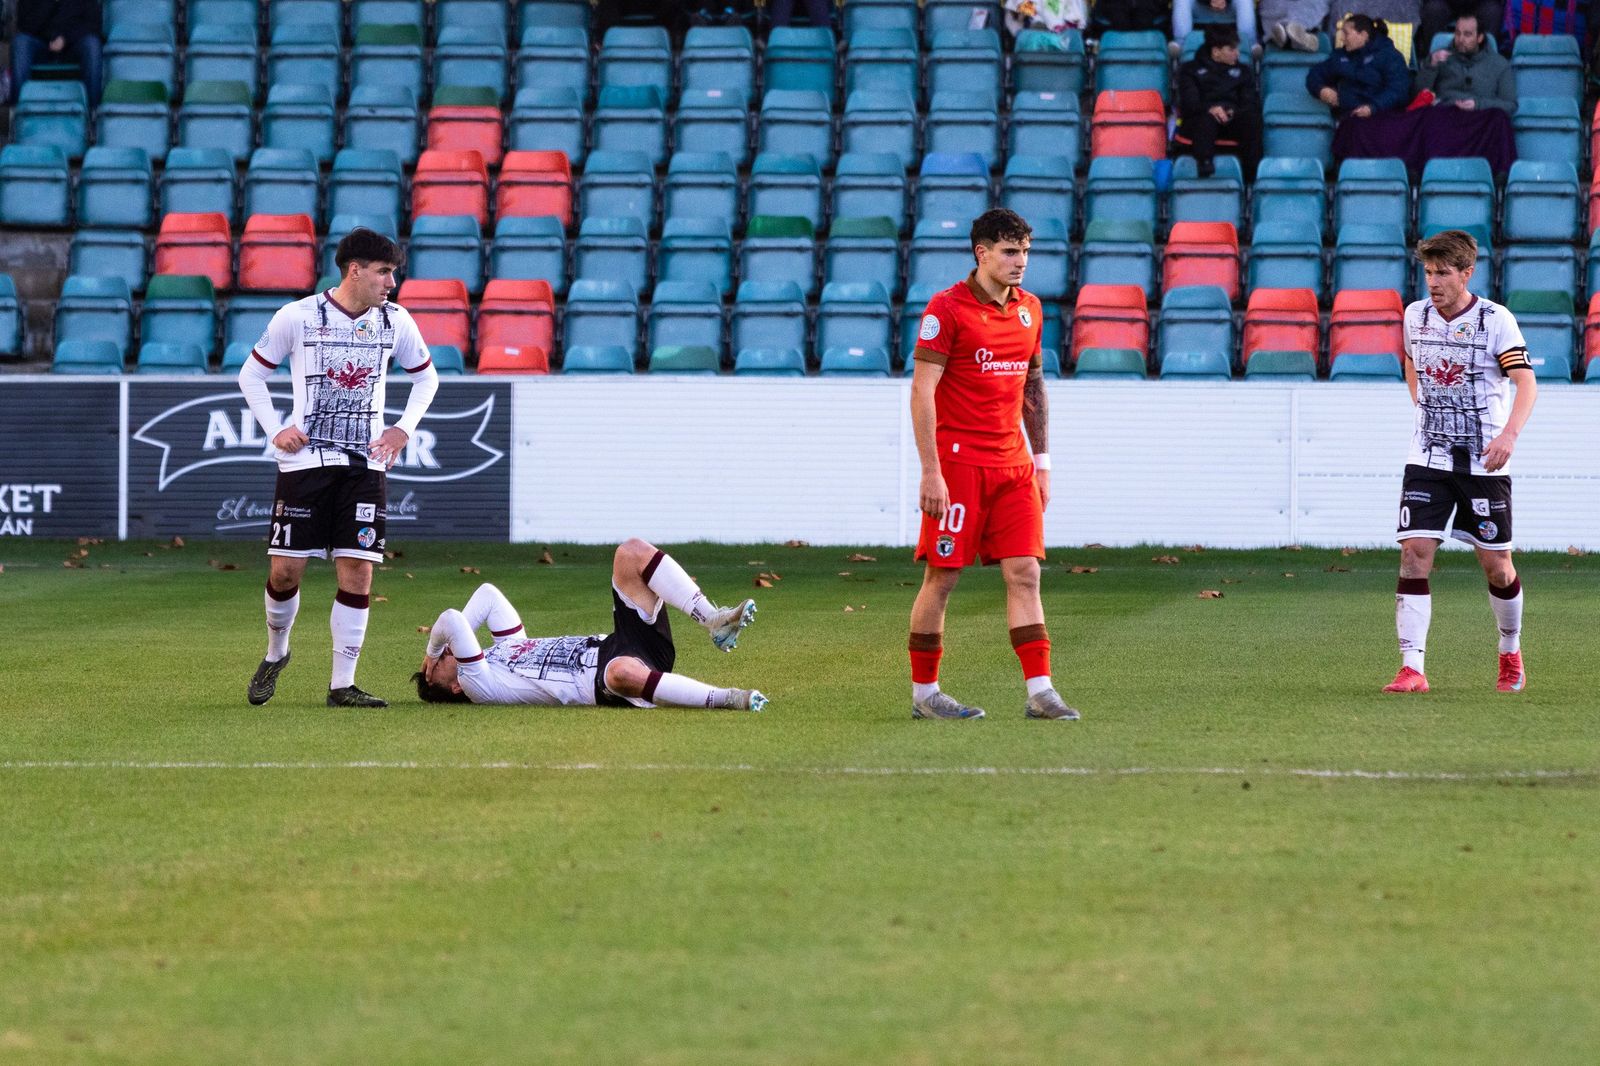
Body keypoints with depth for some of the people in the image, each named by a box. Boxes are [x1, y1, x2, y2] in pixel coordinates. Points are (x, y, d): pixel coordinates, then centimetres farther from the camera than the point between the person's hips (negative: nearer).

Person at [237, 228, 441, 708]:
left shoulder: (395, 321, 5)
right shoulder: (298, 317, -4)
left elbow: (425, 376, 21)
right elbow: (251, 374, 7)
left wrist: (404, 429, 7)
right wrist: (275, 430, -3)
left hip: (365, 464, 2)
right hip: (306, 459, -2)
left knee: (357, 571, -6)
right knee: (285, 570, -3)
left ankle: (342, 684, 0)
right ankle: (275, 654, 25)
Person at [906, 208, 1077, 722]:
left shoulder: (1029, 308, 11)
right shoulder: (947, 308, -9)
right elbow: (922, 391, -12)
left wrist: (1041, 460, 16)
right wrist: (931, 471, -17)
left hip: (1012, 463, 6)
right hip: (958, 462, -6)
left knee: (1024, 573, -1)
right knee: (942, 577, -1)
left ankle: (1040, 690, -3)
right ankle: (923, 693, 8)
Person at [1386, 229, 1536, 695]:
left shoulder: (1495, 320, -9)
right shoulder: (1415, 315, 4)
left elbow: (1526, 382, -17)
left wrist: (1510, 433, -33)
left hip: (1484, 463, -3)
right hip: (1428, 460, 3)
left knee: (1496, 565, 3)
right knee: (1414, 553, -13)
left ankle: (1511, 653, 30)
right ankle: (1412, 669, -14)